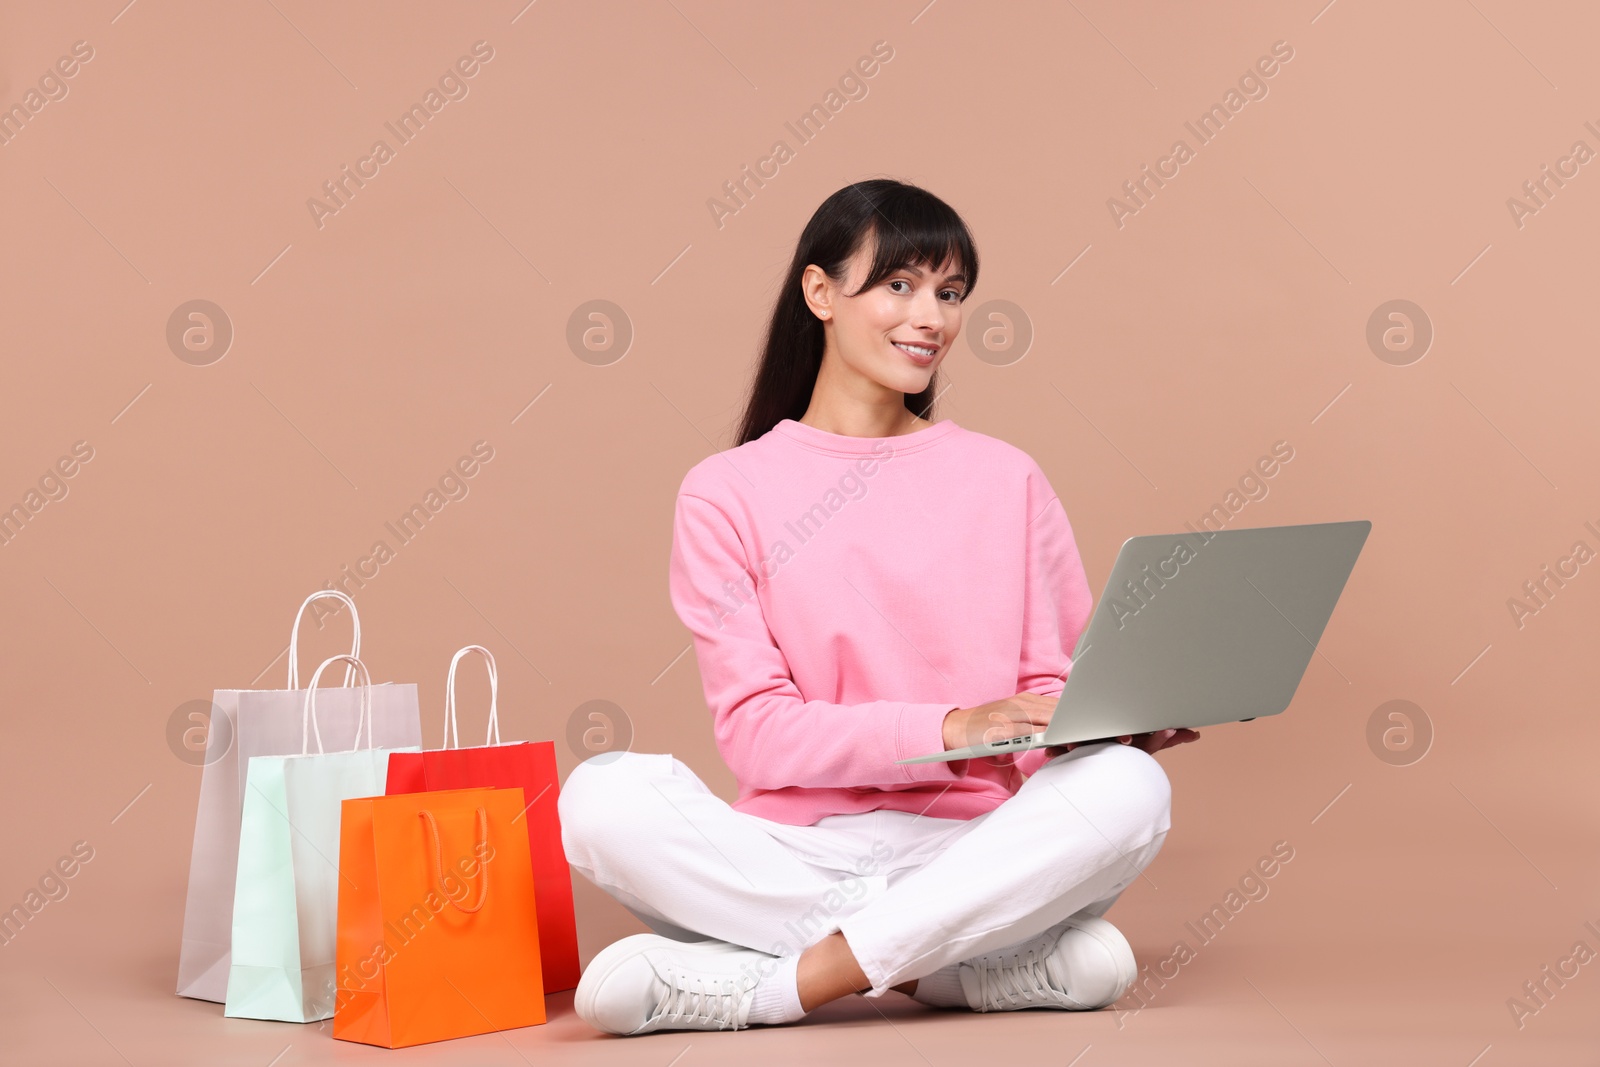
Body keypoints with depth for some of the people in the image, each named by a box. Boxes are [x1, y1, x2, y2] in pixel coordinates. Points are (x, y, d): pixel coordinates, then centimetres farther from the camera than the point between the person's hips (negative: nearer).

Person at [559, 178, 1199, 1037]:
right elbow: (752, 727, -4)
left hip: (973, 850, 1)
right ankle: (988, 967, -23)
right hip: (796, 853, -1)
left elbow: (1057, 690, 10)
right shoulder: (726, 493, 5)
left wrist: (1121, 722, -14)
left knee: (1129, 788, -28)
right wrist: (948, 729, -18)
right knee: (603, 795, -28)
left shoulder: (1007, 480, 11)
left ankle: (771, 982, -24)